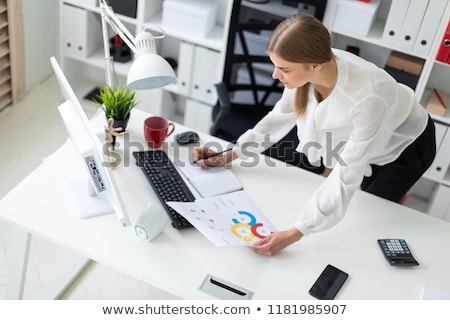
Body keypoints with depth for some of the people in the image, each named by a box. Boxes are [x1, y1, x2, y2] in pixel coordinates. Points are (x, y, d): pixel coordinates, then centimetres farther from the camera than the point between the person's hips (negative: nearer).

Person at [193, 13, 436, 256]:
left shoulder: (367, 97, -45)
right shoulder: (306, 69, -27)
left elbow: (347, 177, -40)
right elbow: (281, 116, -9)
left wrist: (293, 234, -43)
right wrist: (228, 156, -11)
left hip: (407, 145, -5)